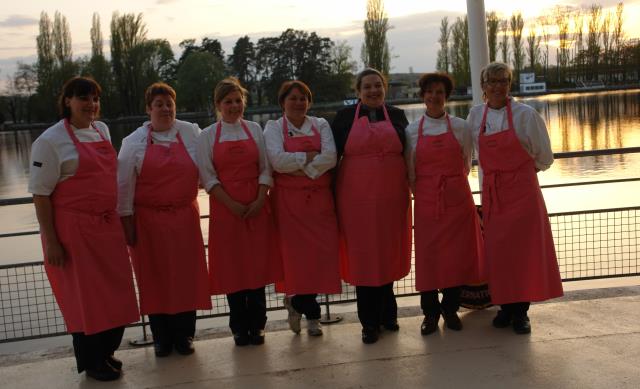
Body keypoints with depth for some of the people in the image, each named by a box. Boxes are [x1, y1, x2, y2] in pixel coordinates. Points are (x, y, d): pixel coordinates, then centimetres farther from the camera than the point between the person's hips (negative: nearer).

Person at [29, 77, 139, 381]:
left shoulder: (101, 130, 10)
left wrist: (118, 221, 18)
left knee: (115, 292, 12)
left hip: (107, 225, 7)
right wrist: (51, 241, -15)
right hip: (72, 228, -7)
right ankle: (91, 363, 23)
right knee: (83, 293, 5)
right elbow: (40, 194, -12)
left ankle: (106, 352, 33)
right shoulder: (50, 140, -11)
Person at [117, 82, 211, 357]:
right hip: (148, 219, -1)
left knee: (186, 274, 4)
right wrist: (127, 223, -3)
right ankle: (161, 339, 19)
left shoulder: (191, 133, 4)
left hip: (184, 216, 1)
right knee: (154, 277, 5)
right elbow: (125, 185, -1)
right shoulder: (134, 141, 0)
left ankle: (184, 336, 19)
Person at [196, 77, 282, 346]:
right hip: (225, 208, -1)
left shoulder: (254, 130, 8)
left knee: (258, 264, 2)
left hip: (257, 208, 1)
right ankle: (239, 327, 15)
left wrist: (260, 200, -8)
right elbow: (208, 176, -2)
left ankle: (257, 325, 14)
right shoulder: (207, 135, 3)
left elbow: (266, 169, 5)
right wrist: (231, 204, -12)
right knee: (232, 266, 2)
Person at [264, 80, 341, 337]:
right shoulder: (273, 128, 6)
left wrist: (301, 168, -13)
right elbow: (277, 160, -12)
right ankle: (311, 314, 14)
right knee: (295, 252, -4)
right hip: (288, 200, -2)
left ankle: (296, 300, 21)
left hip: (319, 199, 2)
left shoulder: (321, 125, 12)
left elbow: (330, 158, -5)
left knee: (320, 252, -2)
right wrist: (310, 156, -8)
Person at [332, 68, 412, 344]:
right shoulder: (345, 117, 5)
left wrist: (410, 188, 7)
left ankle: (386, 314, 26)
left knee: (388, 253, 9)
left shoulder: (397, 116, 9)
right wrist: (332, 194, 0)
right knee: (362, 256, 1)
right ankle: (369, 322, 12)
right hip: (357, 197, -1)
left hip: (391, 196, 2)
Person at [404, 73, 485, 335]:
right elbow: (410, 172, 8)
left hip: (458, 200, 0)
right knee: (428, 255, 1)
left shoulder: (460, 127, 2)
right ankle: (430, 312, 17)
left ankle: (450, 308, 22)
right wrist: (422, 193, 11)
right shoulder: (412, 131, 3)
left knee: (457, 254, 4)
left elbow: (466, 165, 12)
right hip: (426, 202, 0)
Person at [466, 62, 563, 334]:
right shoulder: (475, 116, 4)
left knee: (524, 249, -2)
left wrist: (520, 169, 11)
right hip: (491, 192, 3)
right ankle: (504, 306, 17)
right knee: (497, 250, 4)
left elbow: (544, 158, 2)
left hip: (522, 191, -3)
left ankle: (521, 312, 8)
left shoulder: (526, 115, -7)